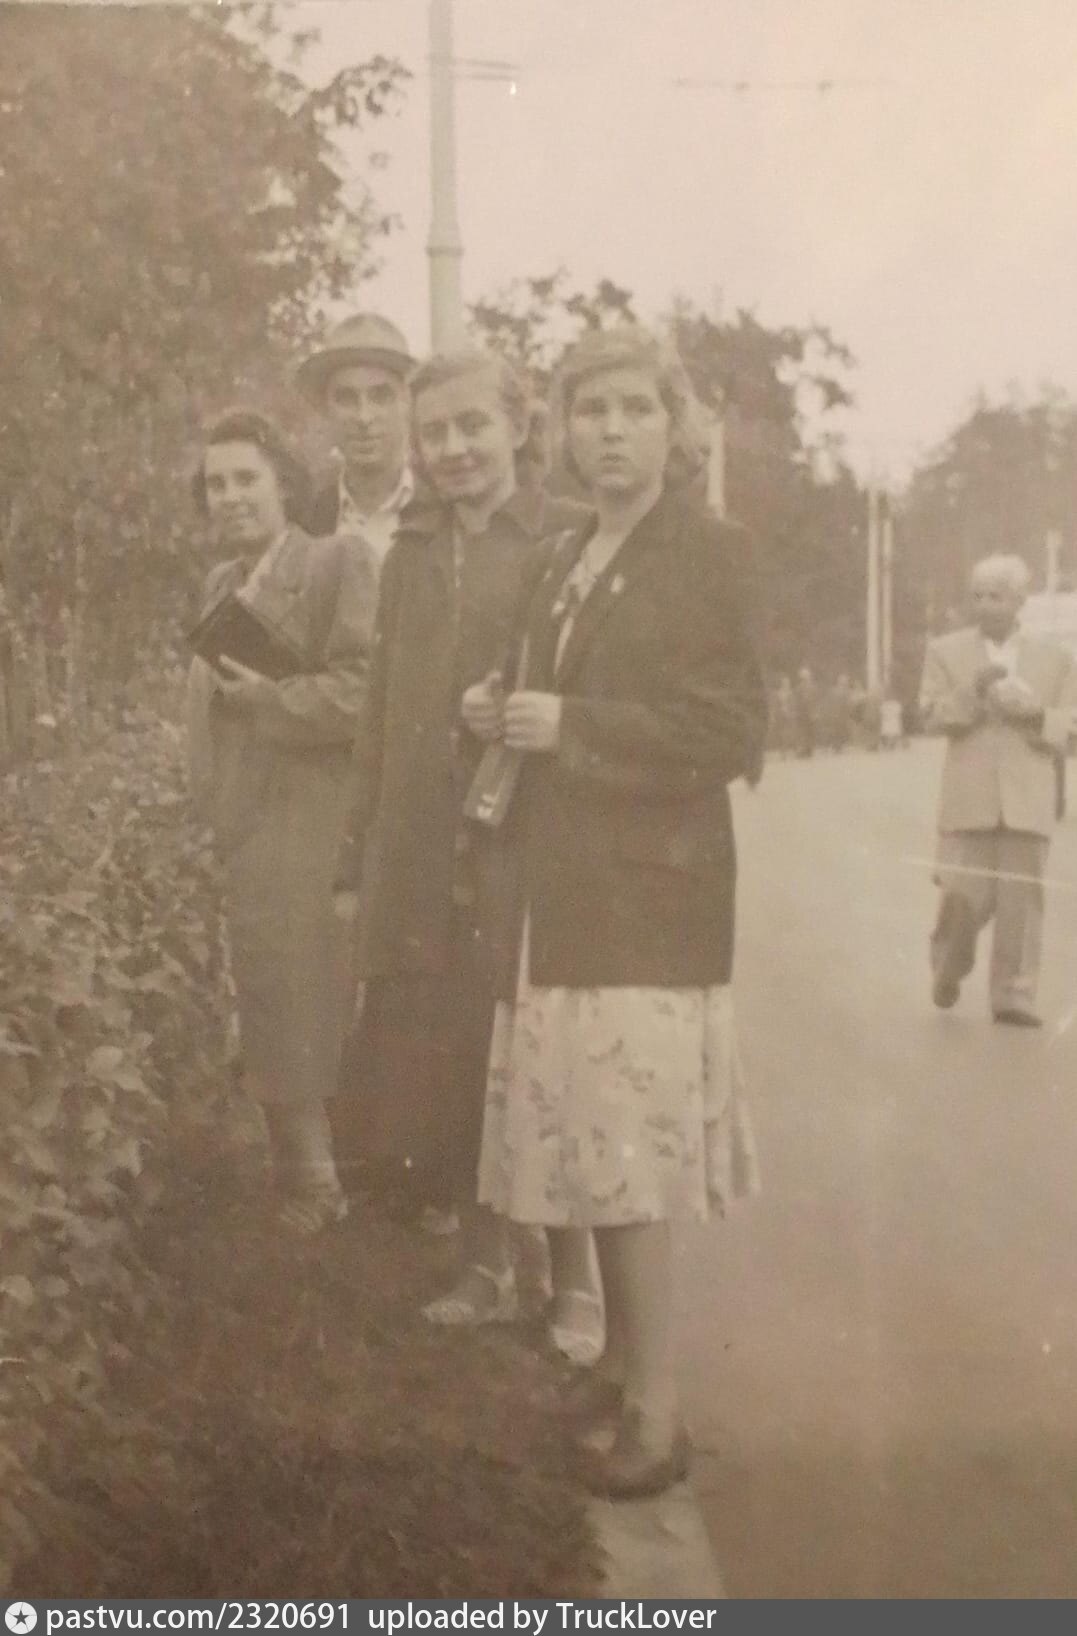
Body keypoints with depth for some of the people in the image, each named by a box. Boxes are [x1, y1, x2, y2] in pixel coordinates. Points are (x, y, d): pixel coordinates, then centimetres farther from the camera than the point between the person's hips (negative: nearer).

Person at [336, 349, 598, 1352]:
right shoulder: (411, 551, 14)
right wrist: (360, 860, 14)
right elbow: (383, 710, 15)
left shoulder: (569, 541, -4)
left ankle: (575, 1281, 21)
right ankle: (485, 1268, 28)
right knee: (442, 1070, 11)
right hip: (420, 863, 5)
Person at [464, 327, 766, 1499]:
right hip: (565, 888, 7)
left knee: (625, 1141, -6)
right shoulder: (568, 559, 15)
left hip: (645, 894, -7)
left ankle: (656, 1411, 6)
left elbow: (730, 733, -14)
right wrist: (507, 714, 3)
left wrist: (566, 726, -17)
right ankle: (620, 1359, 28)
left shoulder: (701, 551, -8)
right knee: (590, 1137, 12)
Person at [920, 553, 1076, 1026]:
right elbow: (931, 716, -1)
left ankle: (1013, 996, 5)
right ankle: (948, 969, 25)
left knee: (1021, 898, -2)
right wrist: (973, 692, -17)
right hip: (968, 797, -1)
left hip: (1028, 799, 1)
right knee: (965, 894, -3)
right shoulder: (945, 651, 8)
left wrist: (1036, 715, -13)